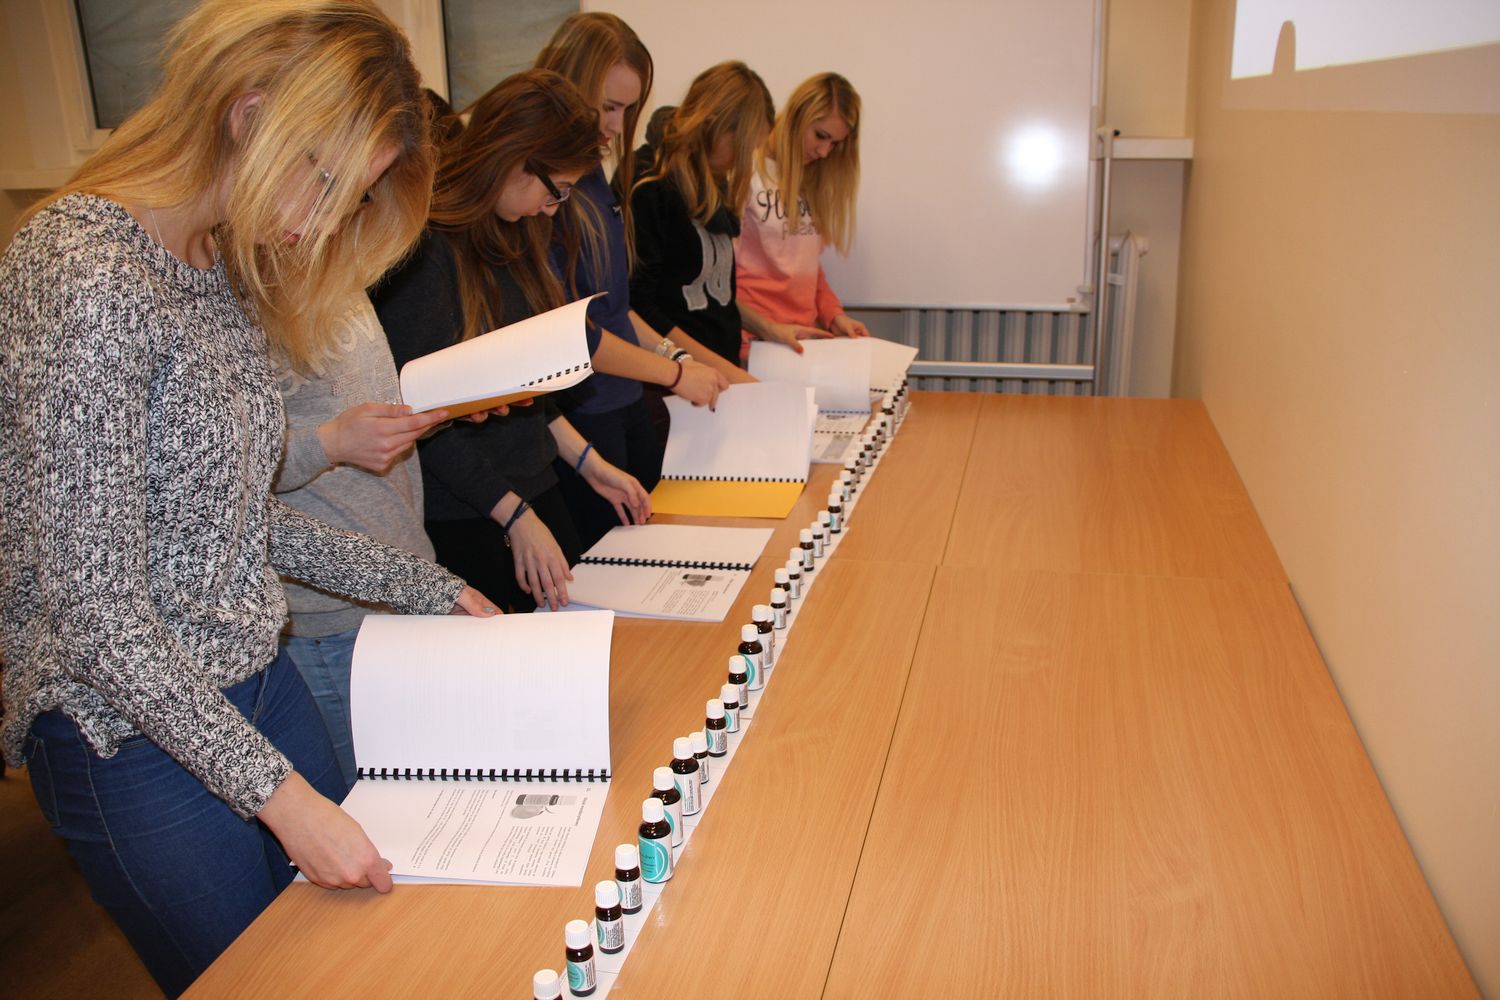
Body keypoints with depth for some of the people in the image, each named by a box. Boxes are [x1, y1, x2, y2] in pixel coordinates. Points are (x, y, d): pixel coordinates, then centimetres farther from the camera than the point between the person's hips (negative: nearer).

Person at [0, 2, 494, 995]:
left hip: (256, 680, 8)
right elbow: (96, 610, -24)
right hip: (136, 737, -8)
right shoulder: (83, 278, -24)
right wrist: (279, 792, -22)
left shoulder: (224, 266, 5)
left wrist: (426, 587, 10)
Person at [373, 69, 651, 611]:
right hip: (460, 519, -8)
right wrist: (515, 516, -19)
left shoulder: (503, 237, 9)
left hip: (532, 485, 8)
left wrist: (586, 461, 10)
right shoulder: (423, 248, -19)